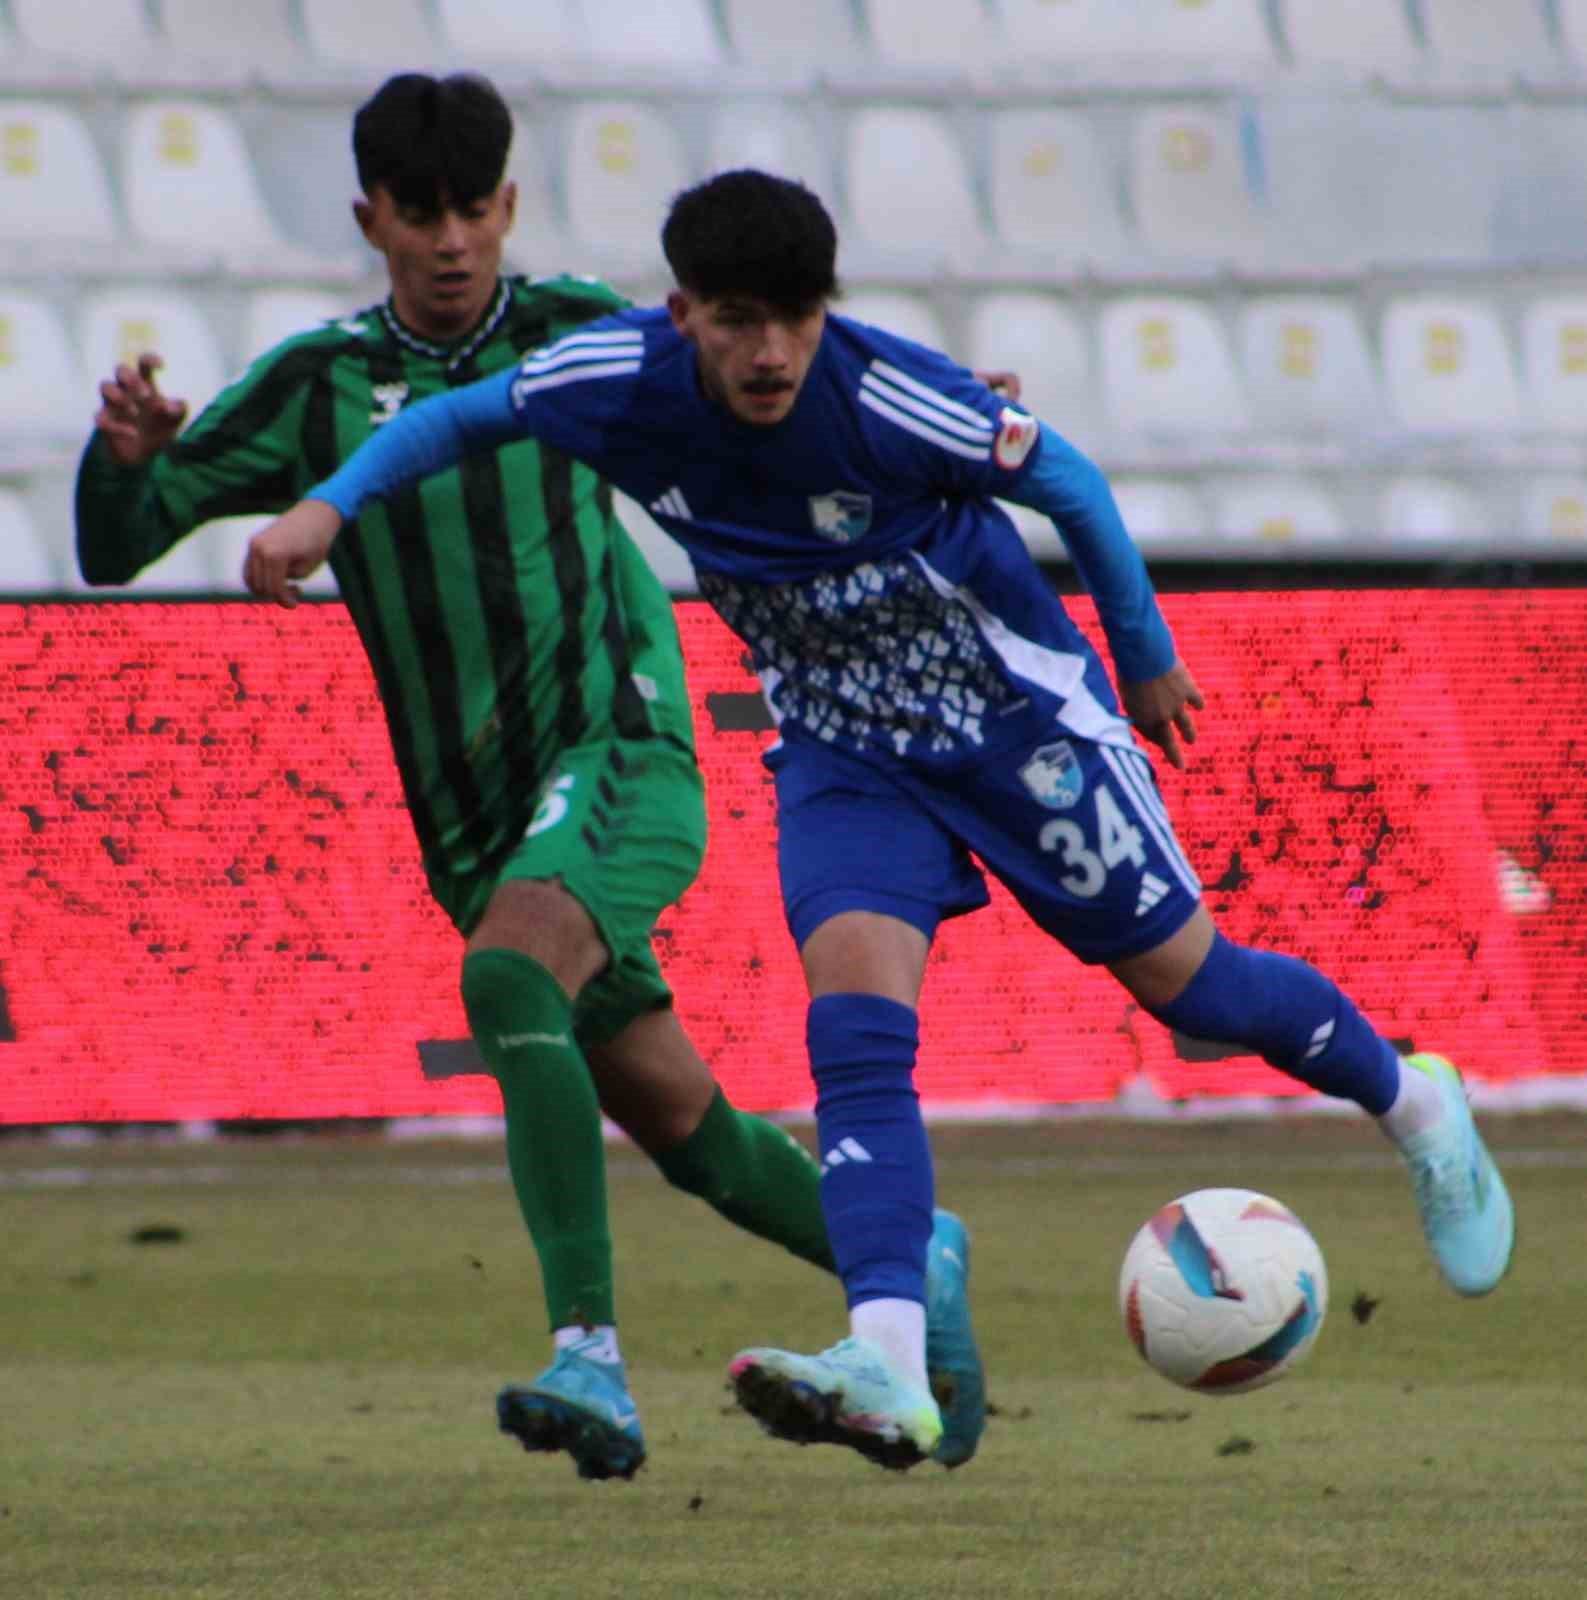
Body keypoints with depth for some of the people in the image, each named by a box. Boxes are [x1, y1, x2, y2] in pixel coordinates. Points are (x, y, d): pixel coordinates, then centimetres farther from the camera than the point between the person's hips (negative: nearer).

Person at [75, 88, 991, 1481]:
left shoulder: (580, 337, -1)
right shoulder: (317, 390, 3)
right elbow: (114, 550, 0)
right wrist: (127, 453, -22)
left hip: (621, 756, -4)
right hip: (475, 827, 4)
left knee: (506, 982, -33)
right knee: (684, 1132, 12)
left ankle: (591, 1356, -38)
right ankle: (909, 1266, 37)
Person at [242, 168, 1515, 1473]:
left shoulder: (893, 401, -30)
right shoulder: (625, 378, -19)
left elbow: (1069, 483, -13)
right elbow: (462, 418, 0)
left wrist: (1148, 659, 0)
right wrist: (328, 505, -15)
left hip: (1013, 713, -3)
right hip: (840, 749, 3)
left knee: (1182, 978, 8)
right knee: (856, 1018, -19)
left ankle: (1417, 1108, 38)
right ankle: (889, 1371, -31)